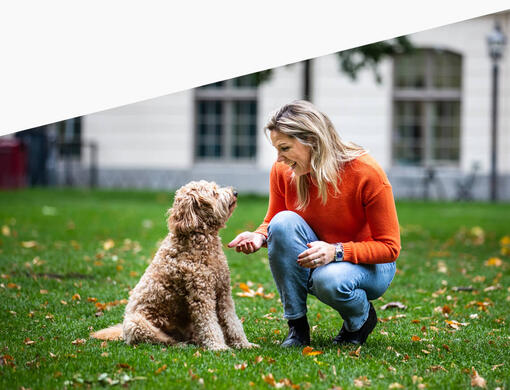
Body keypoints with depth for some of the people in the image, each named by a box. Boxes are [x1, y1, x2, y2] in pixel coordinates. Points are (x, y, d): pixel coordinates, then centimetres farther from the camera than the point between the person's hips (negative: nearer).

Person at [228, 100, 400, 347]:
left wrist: (336, 251, -34)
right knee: (284, 222, -26)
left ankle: (361, 319, 0)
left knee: (329, 280, -38)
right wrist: (260, 237, -19)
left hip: (369, 265, -4)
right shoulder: (283, 171, -13)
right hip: (312, 260, 4)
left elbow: (389, 247, -19)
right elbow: (271, 222, 6)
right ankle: (297, 325, -16)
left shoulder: (366, 173, -24)